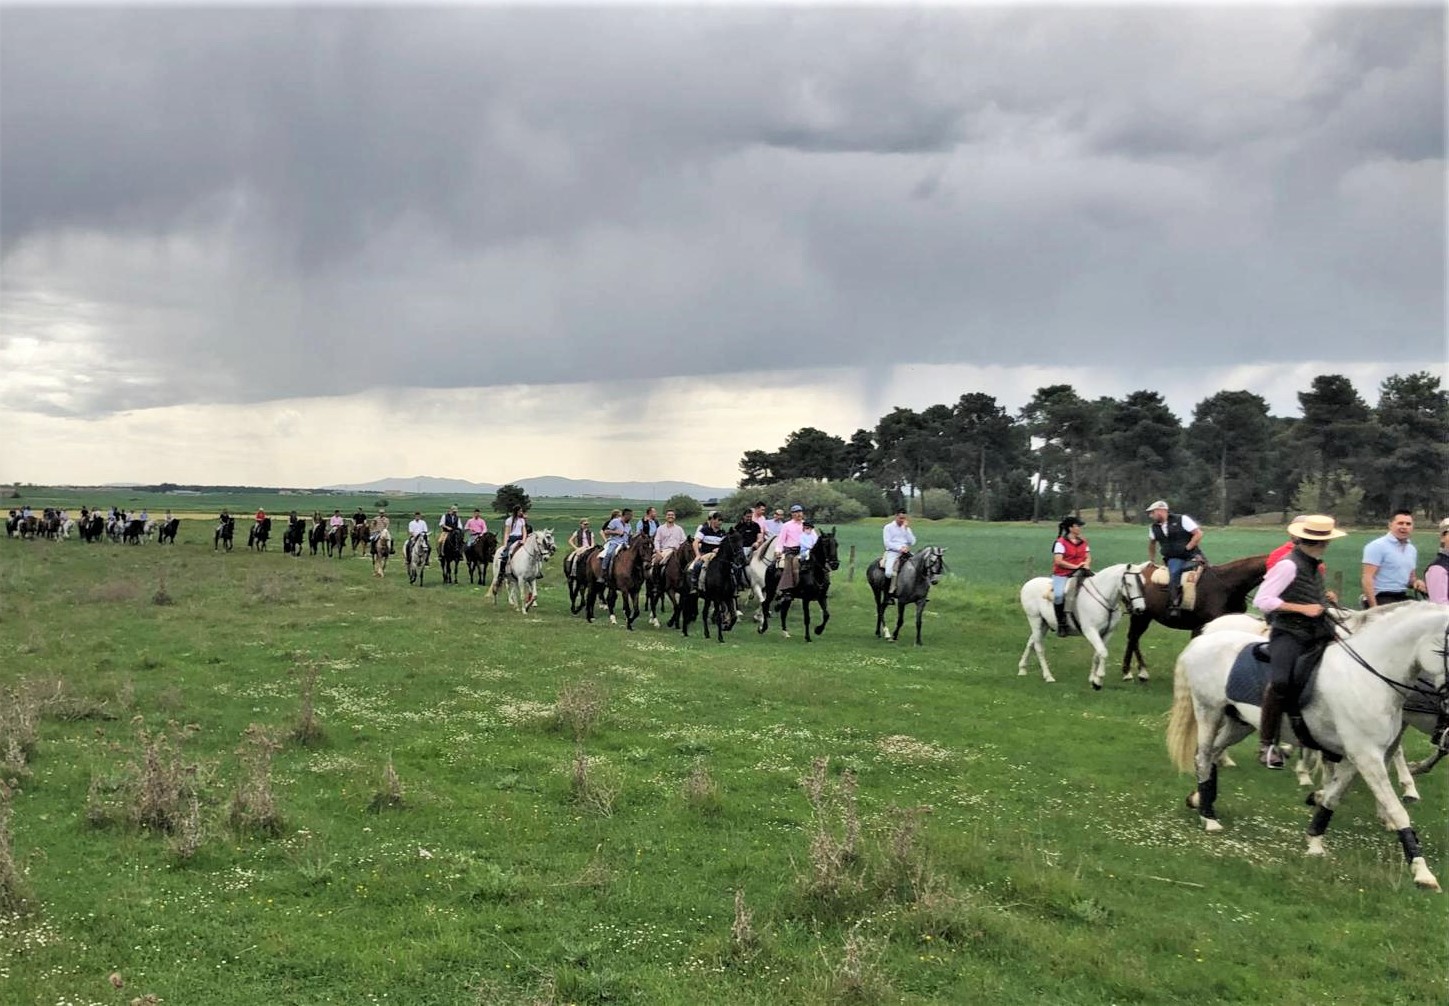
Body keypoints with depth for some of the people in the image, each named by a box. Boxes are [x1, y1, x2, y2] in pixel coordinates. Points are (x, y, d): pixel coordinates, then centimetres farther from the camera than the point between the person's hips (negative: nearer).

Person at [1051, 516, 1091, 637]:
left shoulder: (1083, 542, 13)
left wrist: (1086, 564, -9)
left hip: (1078, 573, 6)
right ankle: (1061, 624, -19)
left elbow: (1088, 557, 15)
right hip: (1061, 574, -6)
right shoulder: (1061, 542, -7)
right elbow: (1058, 561, -15)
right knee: (1059, 594, -32)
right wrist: (1075, 566, -19)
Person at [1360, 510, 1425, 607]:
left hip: (1403, 599, 7)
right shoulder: (1377, 546, -8)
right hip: (1381, 599, -7)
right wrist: (1374, 607, -23)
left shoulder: (1412, 550, 16)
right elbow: (1367, 578, -15)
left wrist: (1415, 581, 4)